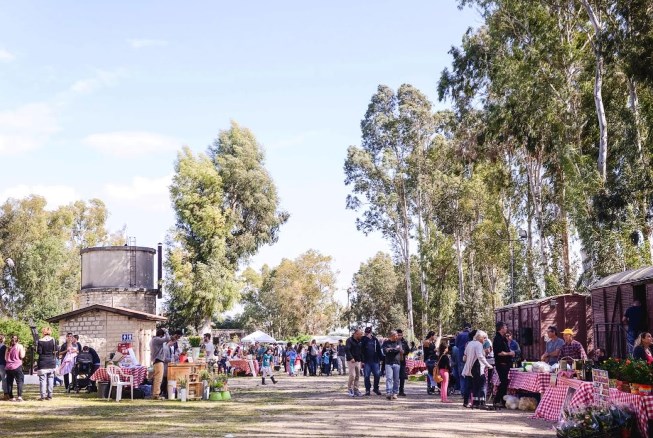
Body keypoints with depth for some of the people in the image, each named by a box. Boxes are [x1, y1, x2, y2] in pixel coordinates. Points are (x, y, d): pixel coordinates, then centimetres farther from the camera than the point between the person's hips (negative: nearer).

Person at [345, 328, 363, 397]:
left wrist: (362, 360, 11)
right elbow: (346, 349, -18)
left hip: (358, 361, 7)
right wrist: (351, 358, -25)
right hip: (351, 361, -7)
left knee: (357, 376, 7)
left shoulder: (359, 341, 14)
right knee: (352, 375, -11)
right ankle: (350, 389, 3)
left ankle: (355, 389, 13)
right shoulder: (350, 340, -9)